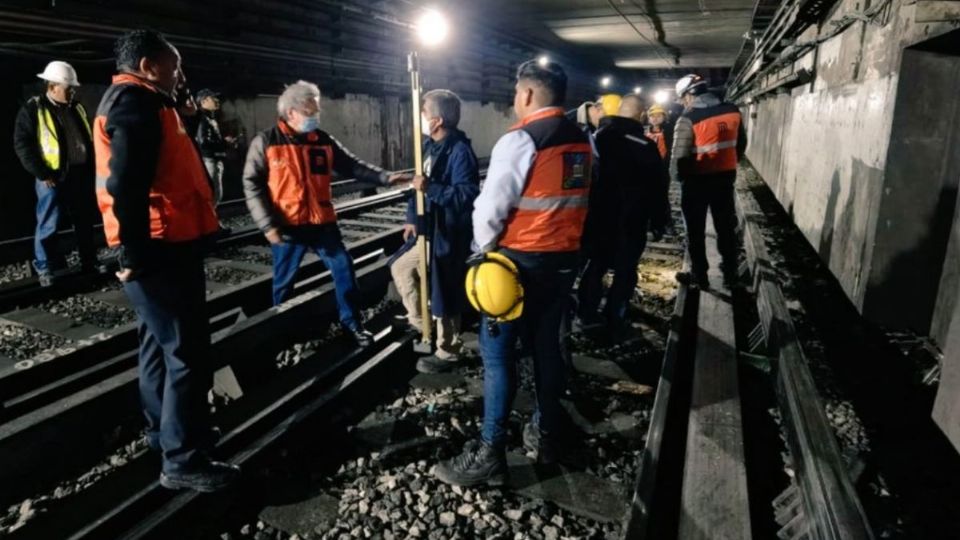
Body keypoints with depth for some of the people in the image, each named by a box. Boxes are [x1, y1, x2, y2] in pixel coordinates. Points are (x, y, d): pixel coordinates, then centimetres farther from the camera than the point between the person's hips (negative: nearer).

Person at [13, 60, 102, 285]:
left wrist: (91, 169, 9)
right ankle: (45, 269, 12)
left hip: (81, 176, 5)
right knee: (48, 226, 2)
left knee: (85, 222, 12)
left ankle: (89, 262, 24)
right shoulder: (33, 109, -5)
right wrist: (42, 174, -15)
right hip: (54, 178, -5)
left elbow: (89, 140, 19)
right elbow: (22, 145, -9)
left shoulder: (77, 109, 13)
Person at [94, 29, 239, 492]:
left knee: (161, 344, 19)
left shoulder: (139, 101, 21)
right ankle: (184, 460, 1)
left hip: (162, 245, 11)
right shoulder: (135, 100, -12)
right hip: (159, 248, -11)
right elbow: (126, 184, -24)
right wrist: (137, 255, -23)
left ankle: (164, 431, 33)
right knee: (187, 352, -7)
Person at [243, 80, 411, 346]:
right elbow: (252, 185, -6)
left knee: (344, 269, 3)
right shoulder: (265, 142, -6)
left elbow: (352, 166, 6)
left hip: (322, 223, 3)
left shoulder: (323, 141, 4)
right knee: (284, 281, 10)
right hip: (287, 227, -3)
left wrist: (385, 177, -7)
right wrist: (267, 224, -14)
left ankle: (352, 323, 18)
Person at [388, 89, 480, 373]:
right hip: (427, 231, 10)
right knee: (401, 267, 25)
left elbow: (467, 195, -28)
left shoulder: (460, 151, -20)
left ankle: (447, 353, 20)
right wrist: (412, 218, 13)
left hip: (448, 236, -10)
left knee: (443, 294, 2)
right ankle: (419, 320, 43)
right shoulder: (430, 146, 9)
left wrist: (431, 188, -33)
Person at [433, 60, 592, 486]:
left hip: (520, 260, -7)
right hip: (564, 259, 8)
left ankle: (489, 455, 5)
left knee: (498, 354, -1)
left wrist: (485, 247, 0)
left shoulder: (520, 141, -15)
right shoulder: (582, 142, 8)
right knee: (546, 345, 17)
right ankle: (547, 435, 29)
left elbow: (490, 208, -16)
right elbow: (579, 201, 12)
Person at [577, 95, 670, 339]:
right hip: (628, 222, -4)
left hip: (596, 216, 4)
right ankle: (614, 324, 8)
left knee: (594, 264, 18)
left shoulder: (597, 137, 2)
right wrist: (659, 222, 3)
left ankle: (587, 313, 23)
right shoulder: (646, 147, -12)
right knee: (624, 272, 6)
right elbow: (658, 188, -8)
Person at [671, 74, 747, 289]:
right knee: (726, 227, 16)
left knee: (696, 230, 9)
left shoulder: (688, 119, -17)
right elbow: (741, 143, 11)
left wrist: (678, 175, 1)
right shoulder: (732, 111, 1)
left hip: (697, 180, -5)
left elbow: (680, 155, -17)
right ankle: (730, 274, 24)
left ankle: (699, 276, 16)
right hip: (726, 177, 5)